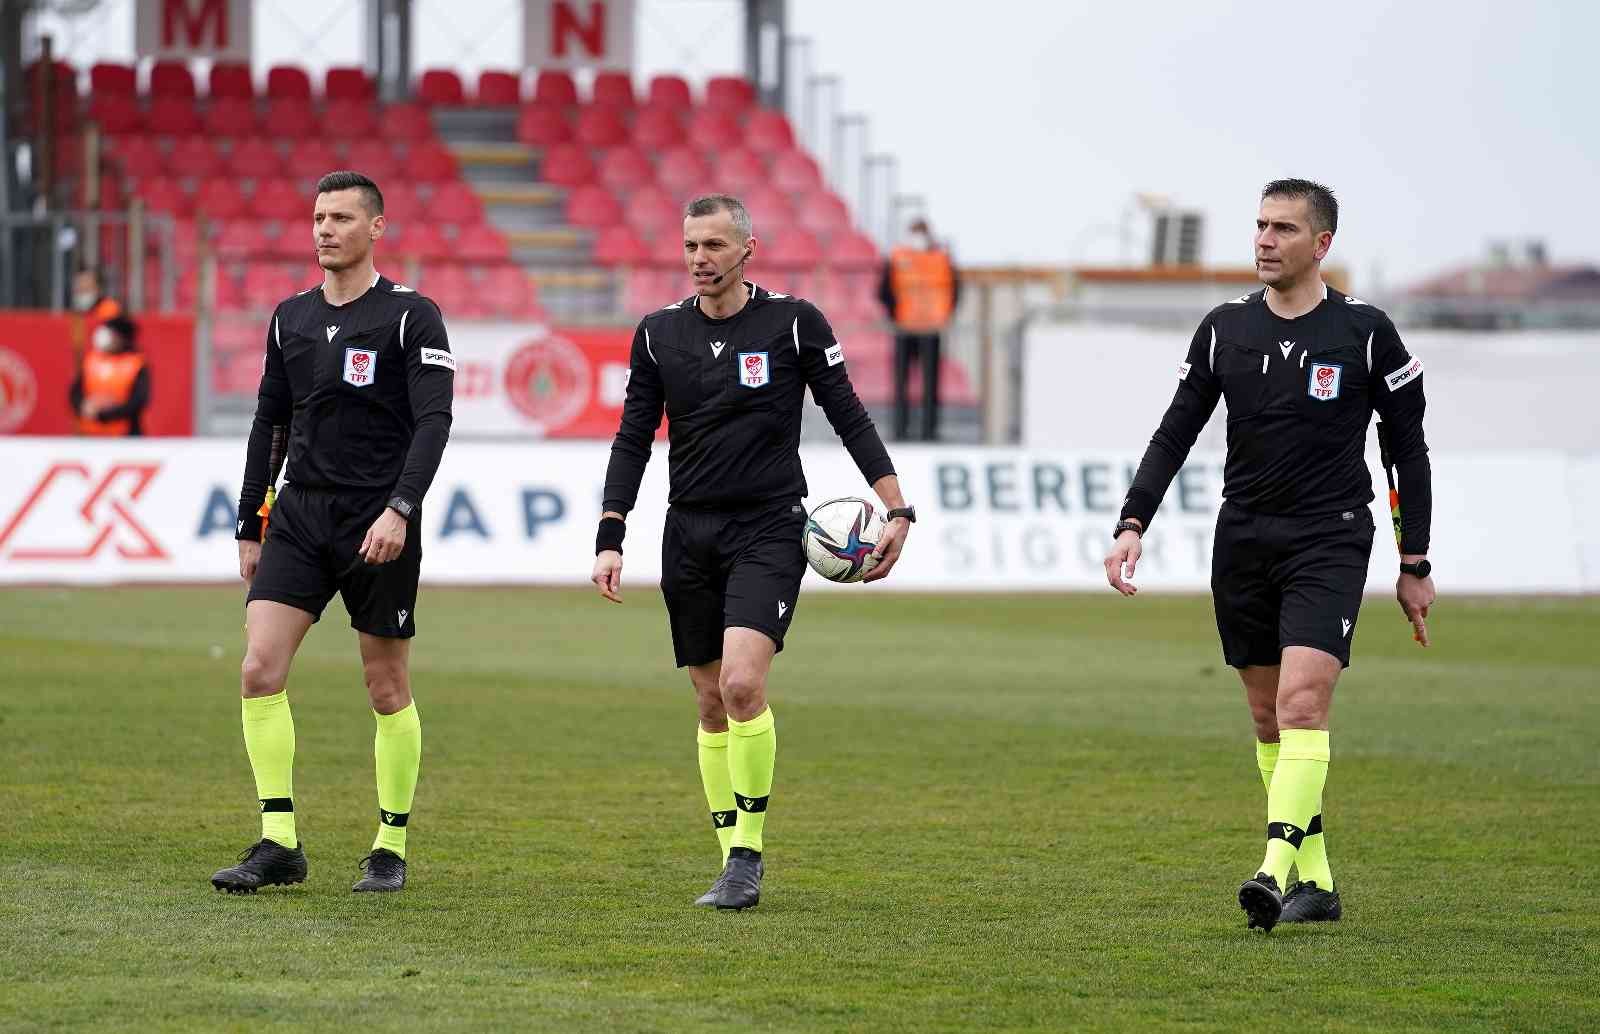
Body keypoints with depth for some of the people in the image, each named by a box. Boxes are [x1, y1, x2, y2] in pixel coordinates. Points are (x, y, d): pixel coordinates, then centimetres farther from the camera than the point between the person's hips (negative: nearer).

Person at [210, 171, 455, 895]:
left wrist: (400, 509, -25)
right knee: (259, 669, -10)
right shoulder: (290, 319, 12)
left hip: (379, 527, -4)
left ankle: (391, 848, 15)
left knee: (388, 690, 3)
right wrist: (249, 528, 15)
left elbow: (433, 421, -13)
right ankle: (278, 844, -7)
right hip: (300, 516, 4)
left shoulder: (411, 317, -5)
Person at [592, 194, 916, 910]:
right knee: (713, 706, 6)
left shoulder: (794, 322, -2)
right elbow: (633, 440, 10)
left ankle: (748, 855, -12)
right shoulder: (659, 333, 7)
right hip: (689, 533, 4)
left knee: (743, 684, -21)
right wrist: (610, 541, 3)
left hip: (768, 531, -4)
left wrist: (896, 508, -5)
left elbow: (849, 416, 2)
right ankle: (737, 864, 14)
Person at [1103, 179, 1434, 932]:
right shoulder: (1224, 328, 6)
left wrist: (1415, 566, 3)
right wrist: (1133, 523, -5)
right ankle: (1316, 882, 16)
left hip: (1329, 540, -4)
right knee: (1268, 718, 7)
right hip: (1244, 539, 4)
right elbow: (1175, 434, 9)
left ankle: (1275, 871, -28)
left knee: (1301, 704, -19)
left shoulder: (1364, 332, -2)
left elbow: (1409, 448, 4)